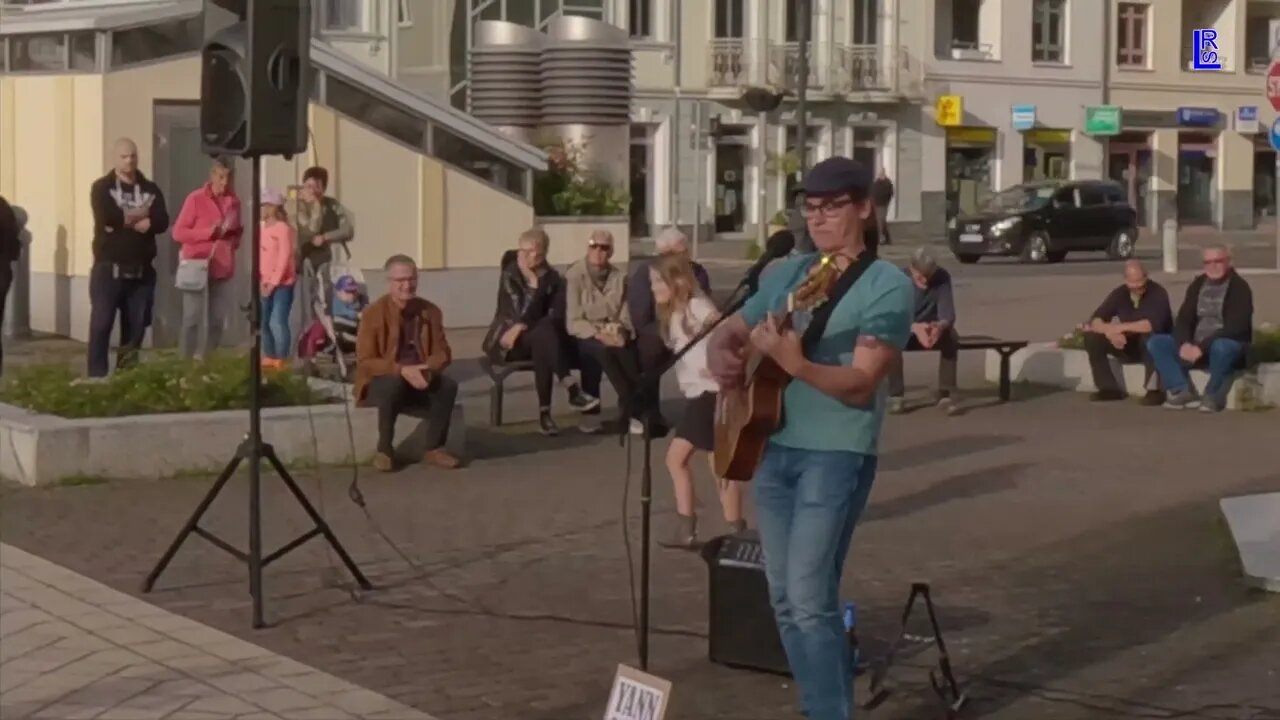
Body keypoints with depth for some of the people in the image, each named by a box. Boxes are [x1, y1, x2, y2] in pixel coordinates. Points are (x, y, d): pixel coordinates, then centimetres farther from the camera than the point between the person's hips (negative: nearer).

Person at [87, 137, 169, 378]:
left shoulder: (150, 190, 12)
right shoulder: (102, 187, 2)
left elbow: (161, 222, -5)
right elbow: (106, 217, -16)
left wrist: (124, 219, -14)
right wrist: (139, 217, -5)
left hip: (141, 270, 3)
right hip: (109, 269, -3)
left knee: (135, 327, 4)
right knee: (101, 325, -6)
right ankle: (97, 378, -2)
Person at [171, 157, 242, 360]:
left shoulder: (234, 201, 11)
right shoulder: (195, 199, -5)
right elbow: (178, 232, -8)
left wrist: (234, 237, 2)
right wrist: (209, 231, -16)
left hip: (223, 269, 5)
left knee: (216, 321, 3)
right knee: (192, 319, -6)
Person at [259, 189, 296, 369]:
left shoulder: (283, 228, -10)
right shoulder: (263, 229, 12)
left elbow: (284, 257, -14)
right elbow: (259, 256, 12)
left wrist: (274, 282, -16)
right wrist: (261, 280, 1)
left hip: (282, 284, -8)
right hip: (266, 284, 8)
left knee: (277, 322, -12)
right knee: (263, 322, 10)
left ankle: (281, 360, -6)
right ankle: (269, 357, 21)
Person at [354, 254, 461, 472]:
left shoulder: (430, 311, 2)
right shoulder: (374, 313, -11)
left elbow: (442, 353, 2)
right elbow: (365, 361, -14)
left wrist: (426, 370, -21)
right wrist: (401, 370, -29)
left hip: (418, 379, 4)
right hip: (381, 382, -3)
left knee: (448, 385, -25)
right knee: (393, 385, -37)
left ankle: (435, 448, -11)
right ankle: (385, 449, -20)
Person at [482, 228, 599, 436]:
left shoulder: (551, 277, 6)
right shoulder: (509, 275, -7)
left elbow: (553, 315, -3)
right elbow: (524, 314, -18)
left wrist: (523, 326, -18)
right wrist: (536, 284, -24)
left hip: (538, 338, 4)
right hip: (507, 341, -4)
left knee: (543, 344, -35)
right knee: (546, 332, -34)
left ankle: (545, 412, -39)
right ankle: (572, 390, -43)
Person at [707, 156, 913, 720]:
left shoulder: (887, 285, -8)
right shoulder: (786, 274, 12)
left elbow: (860, 384, -17)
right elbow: (728, 333, 19)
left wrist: (794, 363, -33)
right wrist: (722, 359, -5)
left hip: (836, 454, -7)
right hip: (771, 447, 7)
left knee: (810, 600, -13)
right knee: (785, 601, 10)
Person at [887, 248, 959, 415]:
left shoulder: (942, 277, -18)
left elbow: (948, 313, -28)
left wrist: (940, 326, -53)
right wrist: (915, 327, -52)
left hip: (933, 328, 1)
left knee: (951, 336, -32)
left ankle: (946, 395, -26)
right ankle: (896, 395, -24)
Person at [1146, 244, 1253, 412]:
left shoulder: (1239, 287, -10)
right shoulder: (1198, 284, 9)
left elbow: (1235, 328, -21)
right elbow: (1183, 319, 4)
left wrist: (1202, 347, -27)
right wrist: (1185, 343, -19)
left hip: (1229, 344, -6)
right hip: (1196, 346, 6)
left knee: (1220, 347, -42)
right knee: (1155, 342, -10)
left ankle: (1212, 396, -19)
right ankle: (1183, 391, -21)